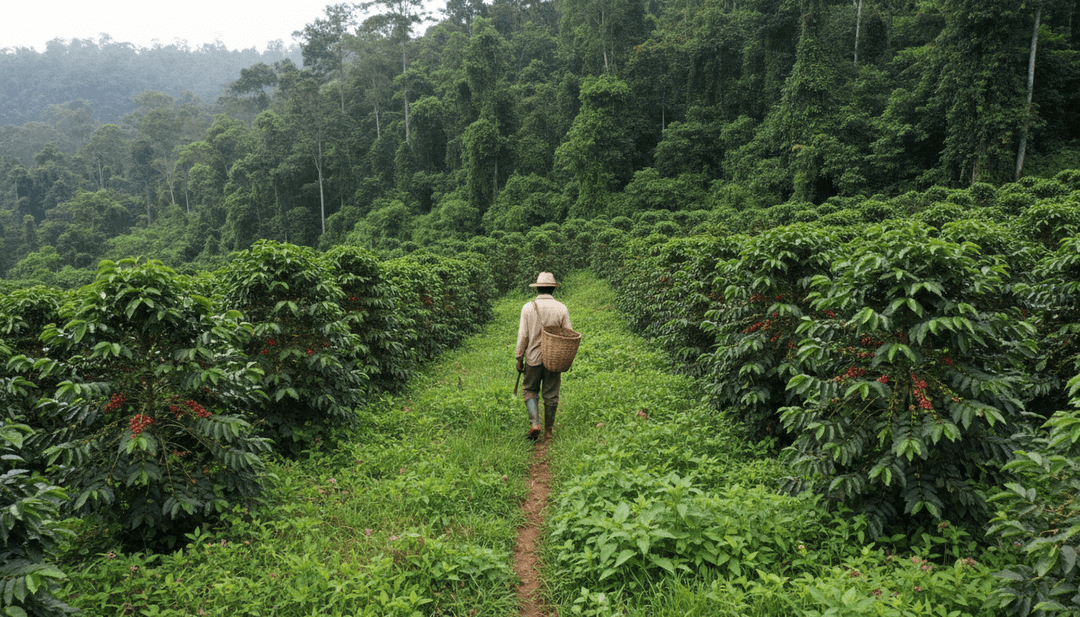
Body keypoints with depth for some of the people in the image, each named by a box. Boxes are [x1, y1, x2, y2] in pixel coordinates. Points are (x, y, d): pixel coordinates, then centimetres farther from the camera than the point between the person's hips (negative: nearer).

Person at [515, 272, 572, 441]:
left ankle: (534, 423, -4)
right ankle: (548, 431, 19)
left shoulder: (528, 307, -7)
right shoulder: (562, 308, -4)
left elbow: (522, 336, -7)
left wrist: (519, 358, 2)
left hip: (533, 358, -1)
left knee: (530, 391, 15)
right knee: (551, 395, 11)